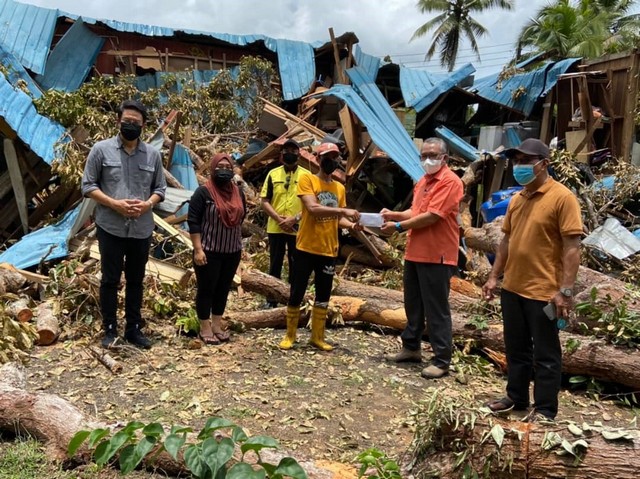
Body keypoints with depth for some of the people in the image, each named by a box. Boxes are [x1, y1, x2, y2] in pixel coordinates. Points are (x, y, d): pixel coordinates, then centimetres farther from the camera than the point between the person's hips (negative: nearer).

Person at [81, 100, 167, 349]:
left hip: (142, 230, 3)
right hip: (110, 228, -2)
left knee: (136, 281, 12)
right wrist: (114, 203, -17)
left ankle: (134, 328, 24)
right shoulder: (101, 149, -3)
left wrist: (147, 204, -12)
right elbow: (88, 185, -3)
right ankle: (110, 329, 19)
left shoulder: (153, 154, 4)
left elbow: (160, 188, 9)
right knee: (110, 280, 6)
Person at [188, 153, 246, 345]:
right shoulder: (203, 192, -10)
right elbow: (193, 221, -12)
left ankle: (217, 325, 24)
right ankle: (205, 329, 14)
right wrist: (198, 249, -17)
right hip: (209, 251, -6)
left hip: (232, 251, 6)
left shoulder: (238, 192, 8)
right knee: (206, 289, 3)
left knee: (223, 289, 13)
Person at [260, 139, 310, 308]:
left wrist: (295, 219, -14)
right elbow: (265, 201, 1)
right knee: (275, 265, 11)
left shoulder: (306, 175, 0)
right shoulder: (273, 174, 4)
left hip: (298, 229, -1)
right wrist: (279, 218, -12)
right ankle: (271, 300, 21)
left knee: (296, 266, 8)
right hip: (275, 228, 1)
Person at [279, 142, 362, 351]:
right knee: (296, 293, 3)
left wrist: (352, 224, -7)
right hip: (306, 248, -5)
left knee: (323, 296, 11)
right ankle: (290, 336, 19)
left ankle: (317, 337, 24)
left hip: (329, 251, 5)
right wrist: (343, 210, -28)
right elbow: (313, 208, -21)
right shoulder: (307, 180, -5)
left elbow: (338, 219, 15)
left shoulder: (339, 188, 12)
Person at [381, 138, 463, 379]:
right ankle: (411, 348, 31)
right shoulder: (422, 181, 15)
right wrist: (395, 214, 2)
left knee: (436, 309, -2)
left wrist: (399, 226, -15)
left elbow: (432, 217, -21)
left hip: (437, 256, -9)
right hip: (414, 253, 9)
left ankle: (442, 360, 7)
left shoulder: (450, 181, -14)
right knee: (413, 304, 17)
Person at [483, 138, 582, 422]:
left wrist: (565, 291, -20)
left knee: (545, 354, 7)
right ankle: (516, 397, 34)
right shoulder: (516, 200, 10)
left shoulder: (562, 197, -12)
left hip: (544, 292, -7)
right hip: (512, 289, 7)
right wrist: (494, 277, 13)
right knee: (516, 349, 18)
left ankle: (545, 410, 21)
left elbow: (572, 247, -16)